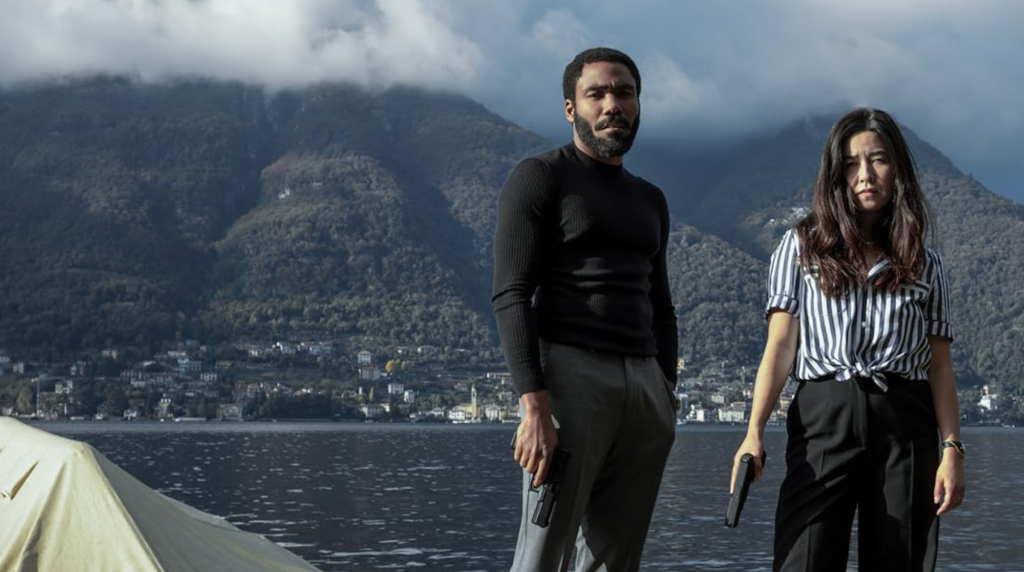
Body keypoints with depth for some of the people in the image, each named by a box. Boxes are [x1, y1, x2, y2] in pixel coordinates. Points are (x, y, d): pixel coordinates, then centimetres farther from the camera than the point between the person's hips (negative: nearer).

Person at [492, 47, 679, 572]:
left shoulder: (650, 200, 21)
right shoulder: (539, 178, 1)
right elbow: (511, 296, -9)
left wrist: (666, 395, 9)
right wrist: (534, 406, -19)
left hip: (643, 386, 6)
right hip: (568, 375, -6)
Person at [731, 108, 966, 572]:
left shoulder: (923, 263, 16)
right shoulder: (801, 246, 12)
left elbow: (939, 366, 11)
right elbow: (781, 345, 2)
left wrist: (952, 449, -2)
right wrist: (754, 432, -12)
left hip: (906, 427, 2)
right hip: (824, 417, -2)